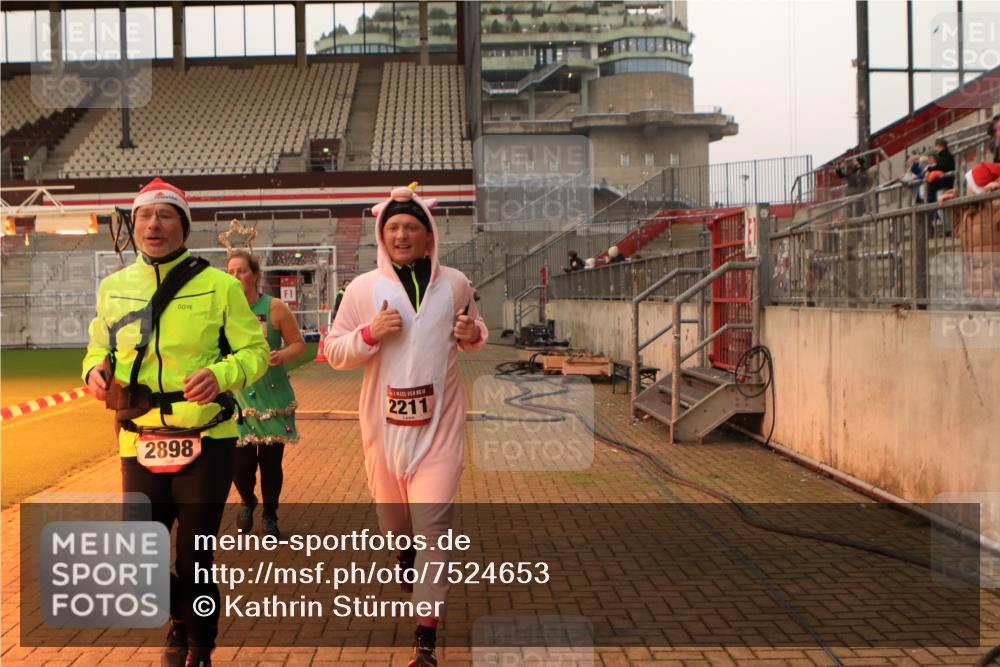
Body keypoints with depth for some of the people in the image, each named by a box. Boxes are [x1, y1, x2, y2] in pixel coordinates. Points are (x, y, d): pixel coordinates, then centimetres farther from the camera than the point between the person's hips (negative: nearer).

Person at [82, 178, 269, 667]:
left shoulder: (218, 285, -4)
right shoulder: (114, 287, 7)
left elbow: (255, 351, -2)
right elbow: (98, 348, 18)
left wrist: (220, 375, -22)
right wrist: (95, 371, -6)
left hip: (205, 443, -3)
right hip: (141, 444, 3)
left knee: (195, 562, 5)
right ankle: (180, 619, 40)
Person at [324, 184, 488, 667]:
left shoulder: (455, 284, 3)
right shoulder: (363, 289, 0)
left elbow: (473, 335, 19)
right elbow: (334, 353, 3)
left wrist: (471, 335, -5)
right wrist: (371, 333, -15)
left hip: (438, 423, -1)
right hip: (384, 421, 1)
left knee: (432, 525, -8)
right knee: (392, 514, 17)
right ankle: (405, 556, 55)